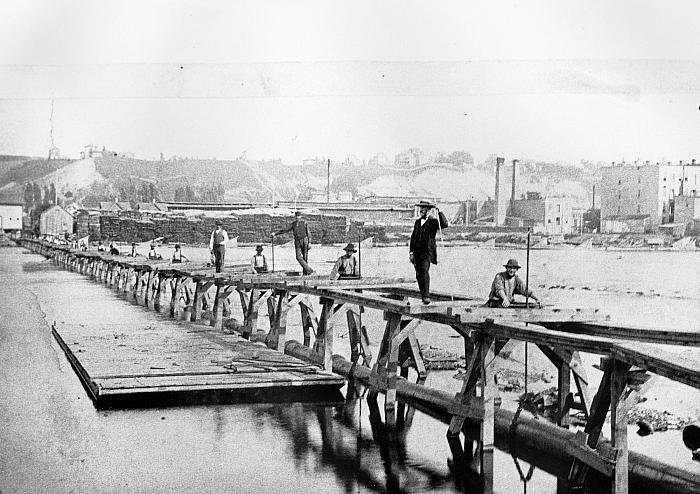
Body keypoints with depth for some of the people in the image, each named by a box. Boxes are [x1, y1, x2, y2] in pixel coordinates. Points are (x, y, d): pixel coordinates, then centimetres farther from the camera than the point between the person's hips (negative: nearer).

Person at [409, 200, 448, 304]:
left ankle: (426, 296, -25)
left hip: (427, 251, -6)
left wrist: (439, 212, -19)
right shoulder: (418, 222, 18)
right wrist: (411, 252, 12)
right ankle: (423, 296, 18)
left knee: (425, 271, -22)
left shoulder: (433, 222, 1)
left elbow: (445, 225, -18)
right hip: (417, 251, 6)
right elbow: (413, 237, 18)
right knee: (419, 275, 7)